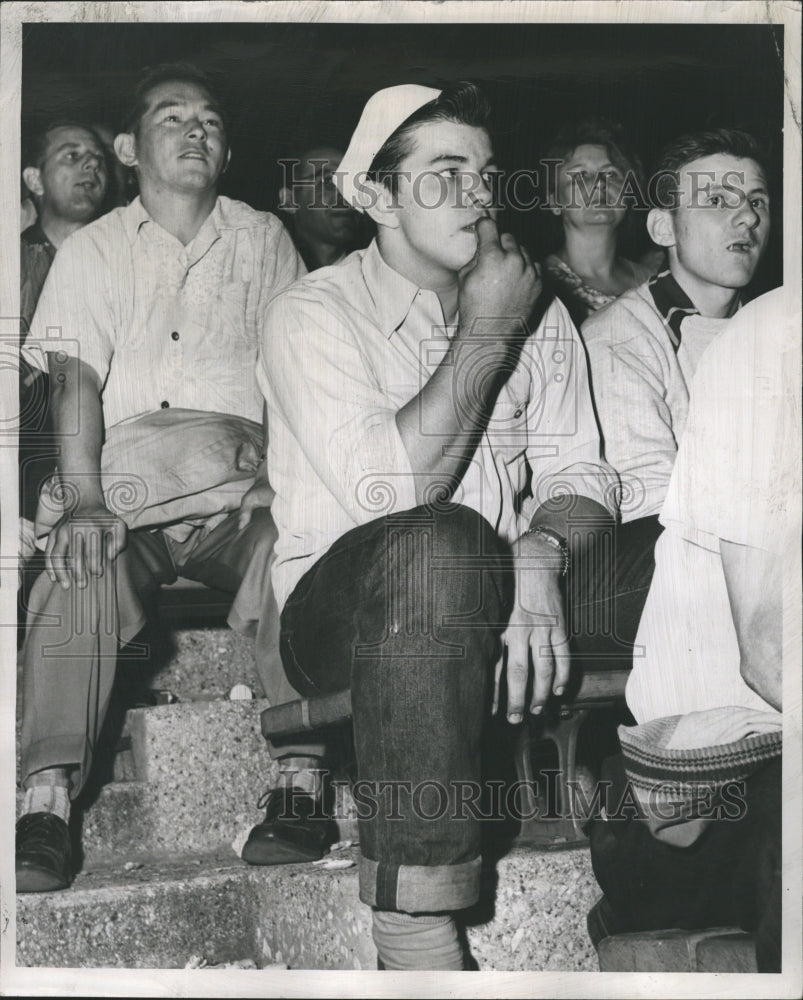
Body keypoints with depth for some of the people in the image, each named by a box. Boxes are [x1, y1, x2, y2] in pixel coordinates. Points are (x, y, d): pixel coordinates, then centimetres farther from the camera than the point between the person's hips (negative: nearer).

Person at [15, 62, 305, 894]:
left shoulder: (263, 239, 19)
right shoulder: (92, 251, 16)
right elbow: (76, 378, 2)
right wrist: (84, 500, -15)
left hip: (240, 484, 0)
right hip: (120, 487, 0)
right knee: (79, 567, -32)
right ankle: (46, 802, -34)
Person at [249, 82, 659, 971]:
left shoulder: (537, 313, 12)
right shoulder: (311, 314, -5)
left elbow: (579, 473, 1)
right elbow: (391, 494, -19)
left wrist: (539, 560, -22)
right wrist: (485, 336, -14)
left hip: (494, 604, 5)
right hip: (339, 612, -5)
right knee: (439, 545, -39)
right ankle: (415, 933, -36)